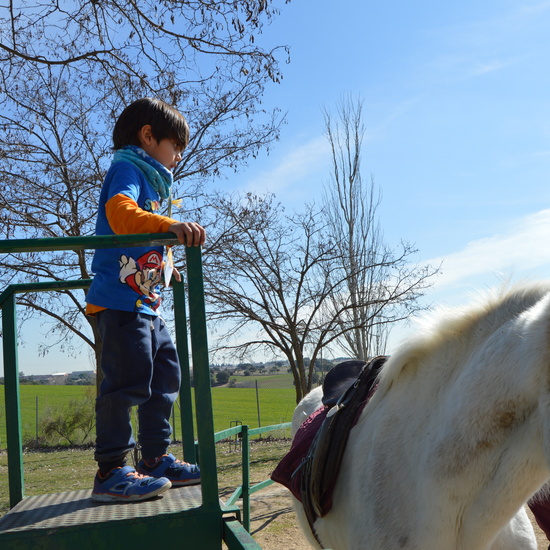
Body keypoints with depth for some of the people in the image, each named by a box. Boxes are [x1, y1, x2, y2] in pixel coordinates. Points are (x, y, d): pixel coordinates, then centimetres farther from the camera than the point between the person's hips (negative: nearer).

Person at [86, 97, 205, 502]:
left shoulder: (150, 181, 25)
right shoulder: (127, 169, -5)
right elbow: (119, 211, -28)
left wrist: (165, 269, 37)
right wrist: (168, 225, -42)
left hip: (146, 303, 11)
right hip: (122, 300, -10)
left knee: (165, 378, 13)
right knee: (129, 379, -14)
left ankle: (156, 458, 23)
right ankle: (111, 472, -7)